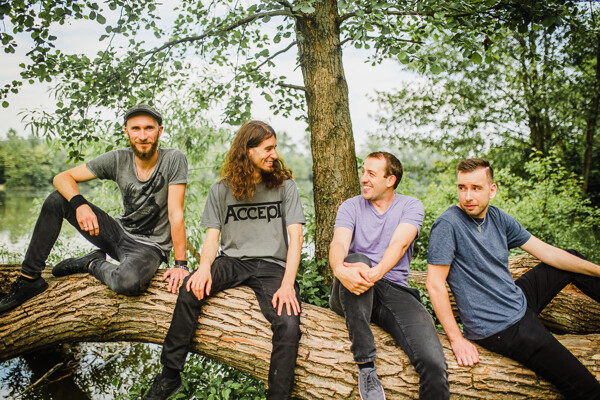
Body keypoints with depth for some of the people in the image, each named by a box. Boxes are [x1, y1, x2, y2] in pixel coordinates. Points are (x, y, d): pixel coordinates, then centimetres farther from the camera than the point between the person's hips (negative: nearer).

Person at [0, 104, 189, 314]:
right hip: (119, 233, 4)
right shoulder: (118, 159, -7)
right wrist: (79, 204, -27)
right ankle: (29, 278, 0)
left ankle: (94, 264, -3)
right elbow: (62, 177, -5)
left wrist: (181, 264, -25)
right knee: (57, 199, -8)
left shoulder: (173, 159, -17)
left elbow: (175, 214, -20)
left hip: (150, 247, -4)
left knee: (128, 282, -39)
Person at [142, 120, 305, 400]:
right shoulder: (220, 190, 10)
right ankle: (169, 376, -12)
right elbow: (212, 237, 6)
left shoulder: (284, 186, 5)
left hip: (272, 265, -1)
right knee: (191, 289, -27)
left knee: (288, 324, -28)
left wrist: (287, 284, -18)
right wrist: (205, 266, -18)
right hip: (233, 262, 2)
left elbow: (296, 236, -3)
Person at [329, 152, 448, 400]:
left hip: (394, 289, 0)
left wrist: (376, 272, -34)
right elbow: (339, 244, -10)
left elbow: (399, 244, -13)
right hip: (352, 293, 1)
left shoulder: (411, 206, 7)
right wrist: (340, 269, -35)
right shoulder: (351, 207, 10)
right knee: (357, 260, -36)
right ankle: (366, 366, -30)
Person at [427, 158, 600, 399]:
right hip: (500, 329, -8)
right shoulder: (448, 224, -19)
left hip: (520, 302, 8)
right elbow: (435, 284, -20)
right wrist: (457, 339, -20)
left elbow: (545, 251, 10)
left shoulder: (497, 218, 3)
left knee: (573, 262, 22)